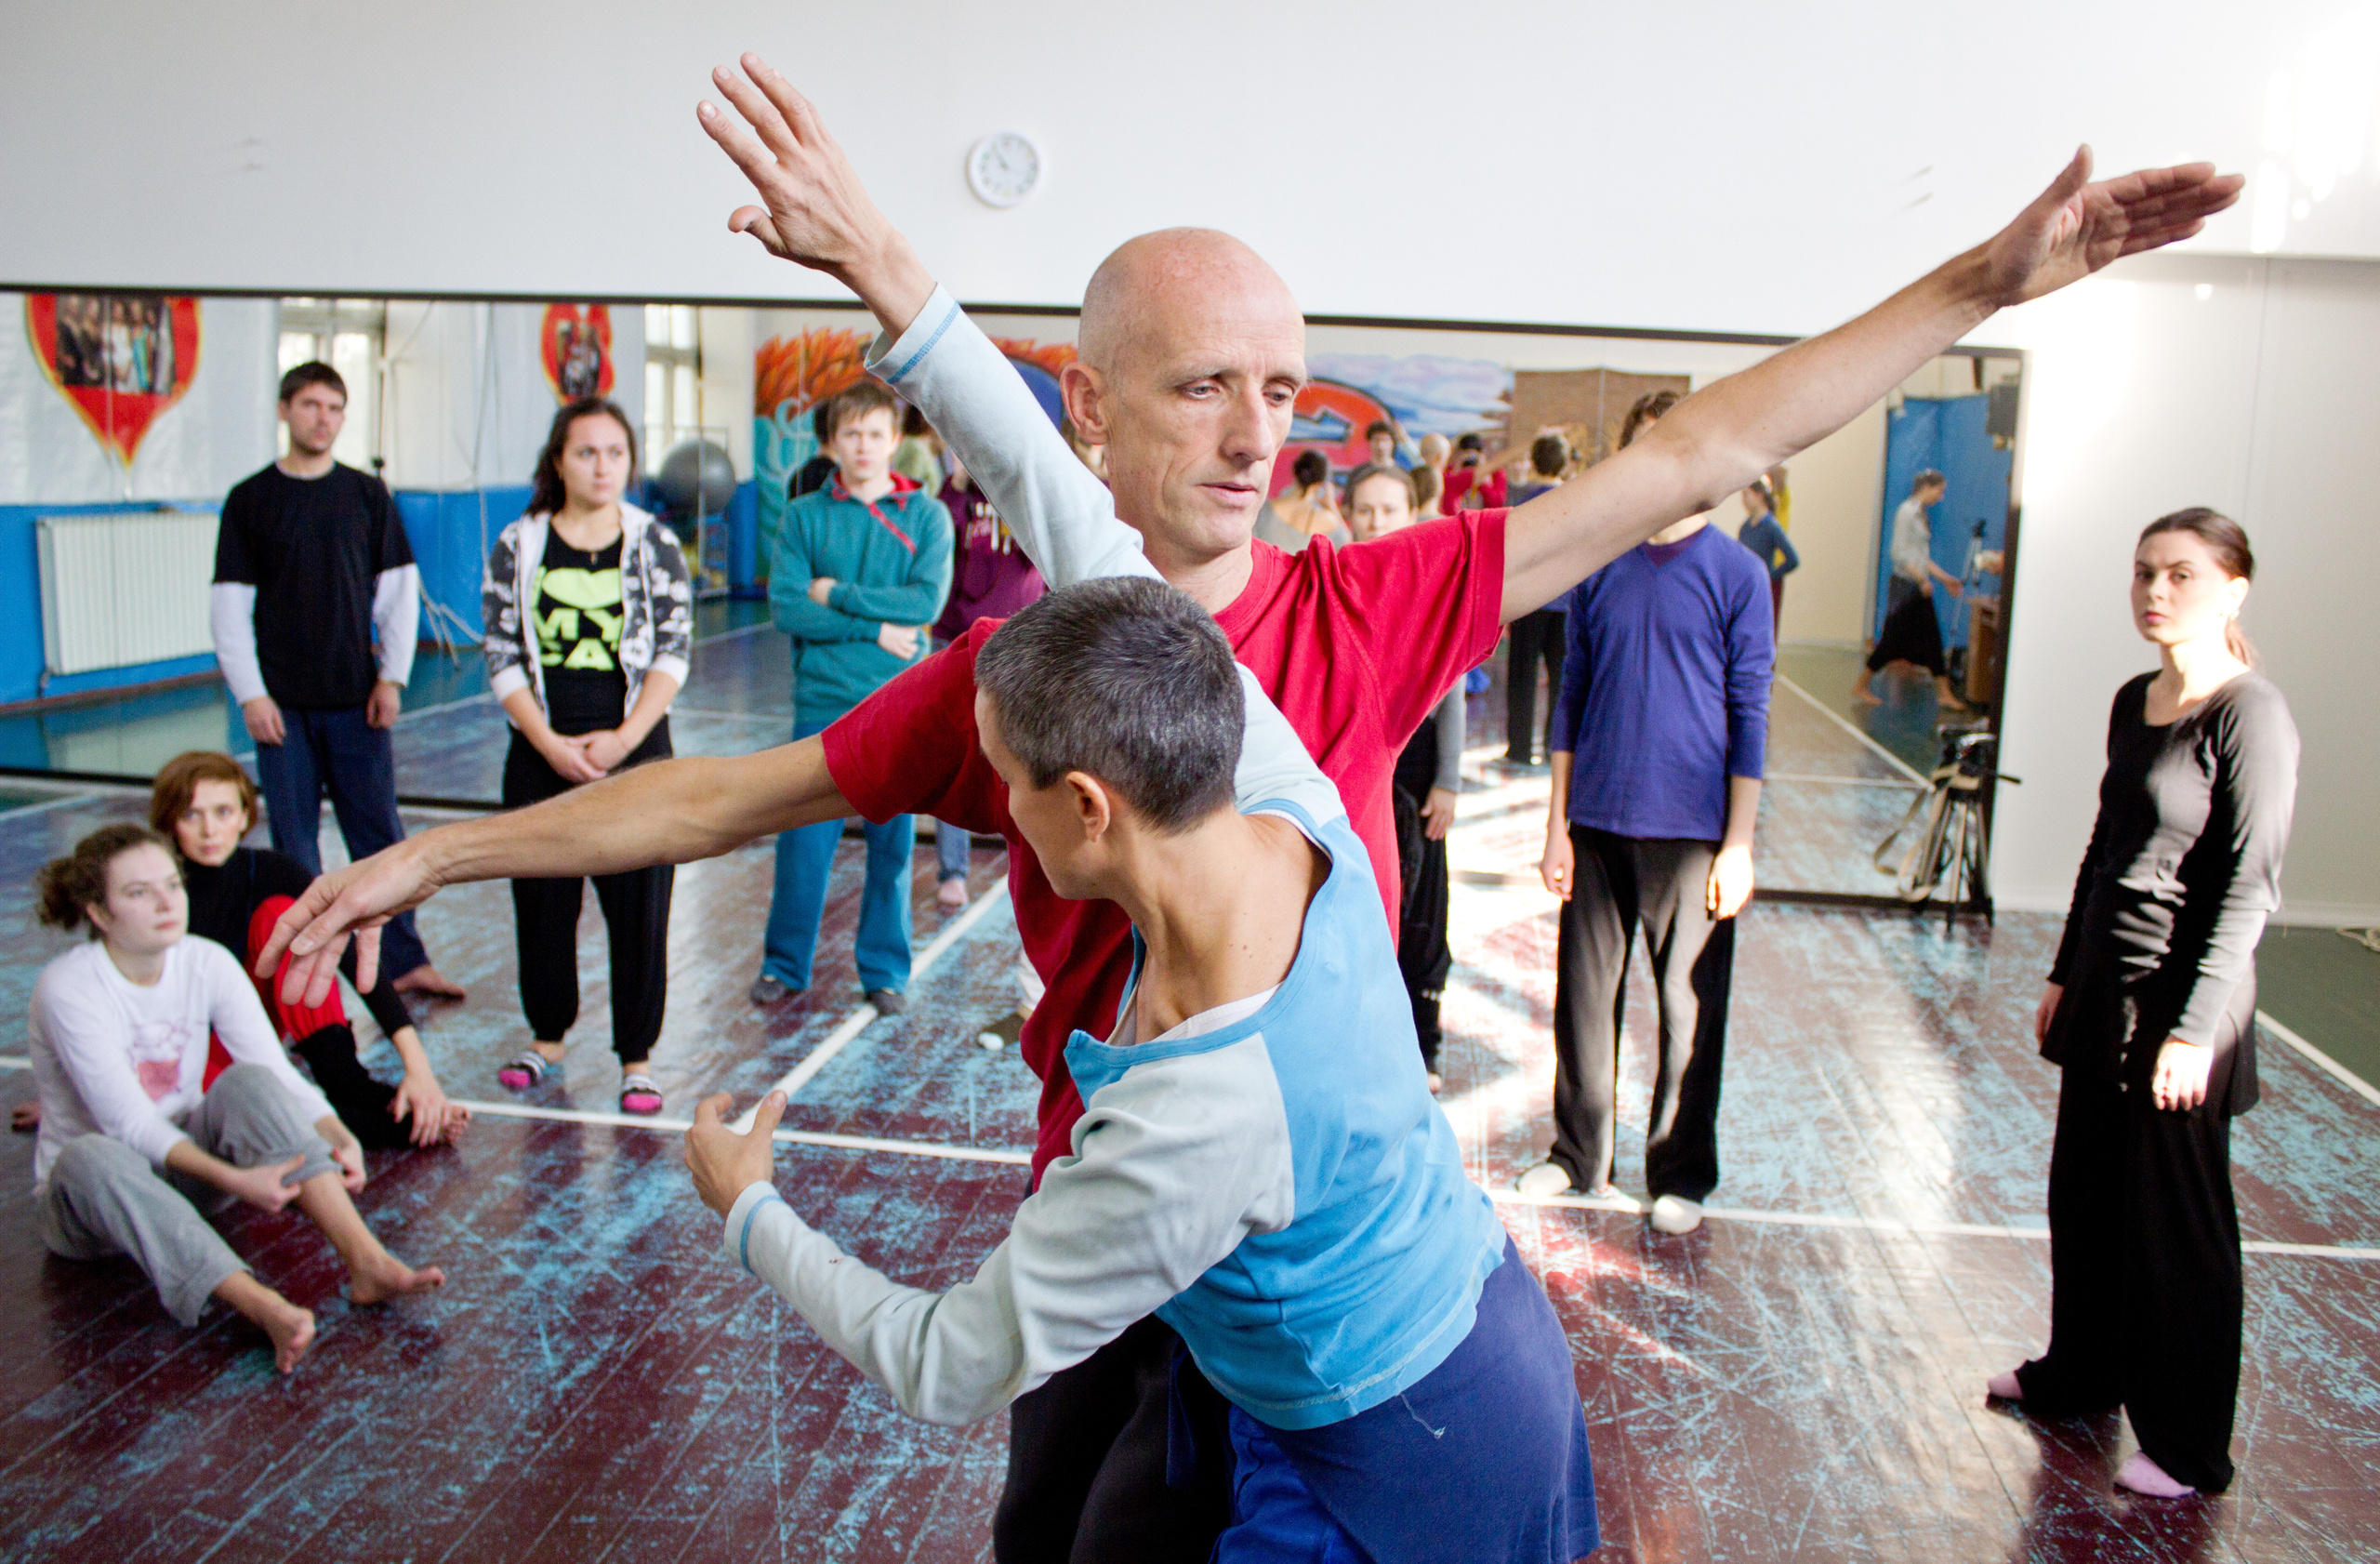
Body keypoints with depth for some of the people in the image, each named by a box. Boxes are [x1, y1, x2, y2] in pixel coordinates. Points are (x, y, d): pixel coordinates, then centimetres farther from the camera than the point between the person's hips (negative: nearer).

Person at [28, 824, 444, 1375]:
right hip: (83, 1197, -4)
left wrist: (338, 1138, -30)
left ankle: (366, 1262, -41)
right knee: (92, 1158, -39)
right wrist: (232, 1178, -35)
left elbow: (277, 1073, -11)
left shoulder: (208, 964, -6)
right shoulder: (68, 989, -19)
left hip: (183, 1162, 4)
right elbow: (130, 1123, -23)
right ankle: (265, 1308, -56)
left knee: (247, 1081, -26)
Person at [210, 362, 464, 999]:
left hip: (357, 699, 1)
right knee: (293, 841, 4)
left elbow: (399, 589, 6)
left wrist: (393, 677, -2)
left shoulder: (368, 495, 6)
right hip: (284, 705, -1)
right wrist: (250, 694, -7)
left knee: (379, 832, 3)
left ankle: (406, 959, 9)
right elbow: (229, 606, 1)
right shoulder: (250, 499, 2)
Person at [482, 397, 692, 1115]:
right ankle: (547, 1037, 28)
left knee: (638, 901, -1)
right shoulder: (518, 547, 4)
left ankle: (637, 1057, 10)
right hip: (542, 750, 2)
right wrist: (550, 743, -9)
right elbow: (502, 654, 2)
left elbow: (674, 650, -2)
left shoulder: (655, 544, 2)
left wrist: (622, 739, -12)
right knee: (542, 898, 9)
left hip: (636, 747, -1)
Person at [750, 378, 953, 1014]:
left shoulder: (927, 515, 4)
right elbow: (786, 607, -6)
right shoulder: (804, 515, 5)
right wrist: (874, 629, -11)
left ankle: (885, 970, 20)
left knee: (892, 845, 7)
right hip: (823, 702, 0)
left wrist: (838, 593, -9)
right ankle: (784, 964, 21)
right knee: (803, 841, 5)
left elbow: (927, 601, -9)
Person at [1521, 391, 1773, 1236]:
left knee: (1689, 1007, 6)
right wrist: (1557, 824, 5)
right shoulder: (1597, 569, 6)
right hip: (1598, 820, 3)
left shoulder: (1737, 573, -2)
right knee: (1584, 994, 10)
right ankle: (1578, 1154, 26)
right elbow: (1573, 696, 9)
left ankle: (1680, 1174, 22)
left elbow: (1750, 714, -2)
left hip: (1693, 829, -2)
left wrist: (1738, 844, -6)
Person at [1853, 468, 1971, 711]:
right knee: (1893, 639, -3)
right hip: (1906, 584, -9)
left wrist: (1946, 578, 18)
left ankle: (1944, 694, 9)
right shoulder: (1907, 512, -11)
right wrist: (1922, 579, -21)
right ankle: (1860, 687, 9)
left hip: (1920, 587, 9)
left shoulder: (1921, 514, 15)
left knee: (1933, 640, 6)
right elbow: (1899, 553, -18)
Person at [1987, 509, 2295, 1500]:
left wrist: (2194, 1030, -19)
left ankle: (2187, 1446, 21)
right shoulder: (2134, 701, 8)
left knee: (2174, 1217, 4)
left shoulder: (2250, 715, -15)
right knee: (2083, 1193, 19)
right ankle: (2080, 1374, 39)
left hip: (2179, 997, -8)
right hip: (2104, 984, 8)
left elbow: (2250, 887, -17)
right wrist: (2065, 974, 17)